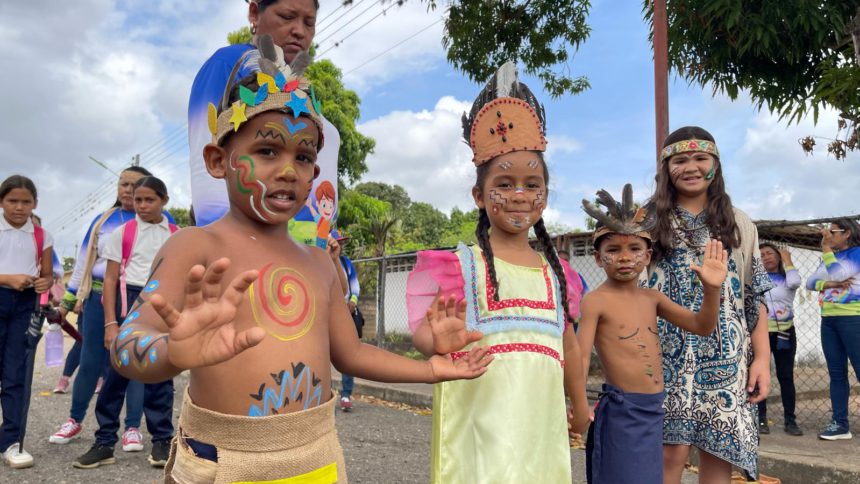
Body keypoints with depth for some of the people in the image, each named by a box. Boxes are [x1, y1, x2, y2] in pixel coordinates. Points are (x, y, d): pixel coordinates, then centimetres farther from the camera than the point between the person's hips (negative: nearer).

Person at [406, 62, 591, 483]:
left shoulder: (555, 273, 12)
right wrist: (440, 342, -36)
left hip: (540, 421, 5)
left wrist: (580, 405, 25)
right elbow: (423, 329, -14)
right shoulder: (459, 266, -3)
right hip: (479, 420, -4)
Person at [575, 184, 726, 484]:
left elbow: (702, 327, 12)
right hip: (621, 412, -6)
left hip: (654, 409, 7)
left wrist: (712, 289, -4)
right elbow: (581, 356, -15)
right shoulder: (596, 301, -10)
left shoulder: (652, 298, 8)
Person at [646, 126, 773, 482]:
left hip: (727, 359, 3)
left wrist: (762, 358, 2)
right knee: (670, 451, -6)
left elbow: (755, 299, 11)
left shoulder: (739, 225, 12)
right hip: (670, 355, -2)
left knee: (720, 453, 4)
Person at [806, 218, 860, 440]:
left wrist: (826, 248, -10)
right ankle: (840, 424, 7)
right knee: (836, 373, 5)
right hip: (828, 320, 7)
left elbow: (837, 274, -18)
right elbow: (810, 282, 7)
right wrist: (829, 284, -12)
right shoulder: (830, 257, 17)